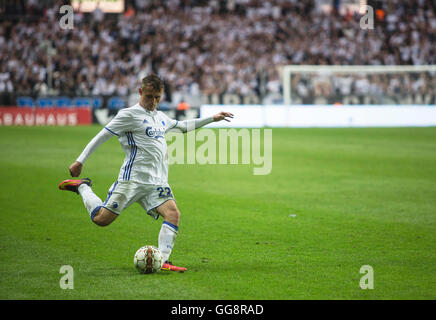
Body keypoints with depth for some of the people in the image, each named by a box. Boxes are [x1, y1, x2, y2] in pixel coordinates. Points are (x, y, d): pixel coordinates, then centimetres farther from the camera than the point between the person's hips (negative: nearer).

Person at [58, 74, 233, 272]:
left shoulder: (160, 117, 20)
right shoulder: (130, 115, -4)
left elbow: (182, 126, 39)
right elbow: (102, 135, -4)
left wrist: (212, 119, 37)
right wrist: (80, 161, -7)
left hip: (157, 182, 6)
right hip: (132, 179, -6)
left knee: (173, 214, -18)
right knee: (101, 219, -11)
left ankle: (162, 261, -20)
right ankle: (82, 187, 17)